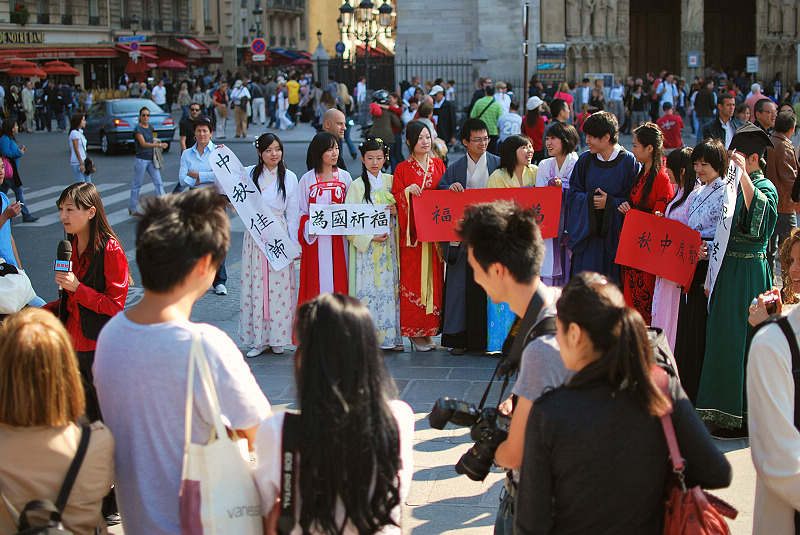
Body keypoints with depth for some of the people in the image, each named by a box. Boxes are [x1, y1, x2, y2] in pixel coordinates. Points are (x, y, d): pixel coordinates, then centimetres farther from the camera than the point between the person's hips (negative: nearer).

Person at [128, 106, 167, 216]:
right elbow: (143, 144, -20)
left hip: (151, 159, 6)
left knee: (158, 182, -3)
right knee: (137, 184, 3)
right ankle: (132, 207, 14)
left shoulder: (150, 128, 13)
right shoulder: (138, 129, -9)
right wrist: (159, 144, -27)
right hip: (141, 159, -6)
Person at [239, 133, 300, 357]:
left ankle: (277, 338, 9)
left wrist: (295, 243, 1)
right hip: (254, 236, 1)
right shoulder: (248, 174, 6)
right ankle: (259, 339, 7)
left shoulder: (289, 177, 4)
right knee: (254, 284, 0)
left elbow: (293, 213, 5)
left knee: (279, 286, -2)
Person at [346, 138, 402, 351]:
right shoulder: (356, 186, 1)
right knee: (368, 288, -6)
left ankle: (392, 335, 6)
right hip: (366, 245, -3)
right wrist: (370, 238, -15)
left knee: (391, 287, 1)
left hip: (390, 244, 3)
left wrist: (397, 212, -5)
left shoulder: (391, 182, 10)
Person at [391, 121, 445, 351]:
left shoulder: (438, 165, 11)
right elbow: (394, 200, -1)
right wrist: (407, 192, -19)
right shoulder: (402, 169, 1)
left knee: (434, 278, 3)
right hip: (413, 232, -3)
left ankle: (430, 328, 11)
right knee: (412, 279, -3)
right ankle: (415, 333, 3)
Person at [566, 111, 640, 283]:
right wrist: (589, 198, -10)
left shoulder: (629, 162, -5)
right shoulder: (585, 160, 7)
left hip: (614, 235, -3)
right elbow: (573, 193, 9)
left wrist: (610, 203, -16)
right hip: (586, 233, 3)